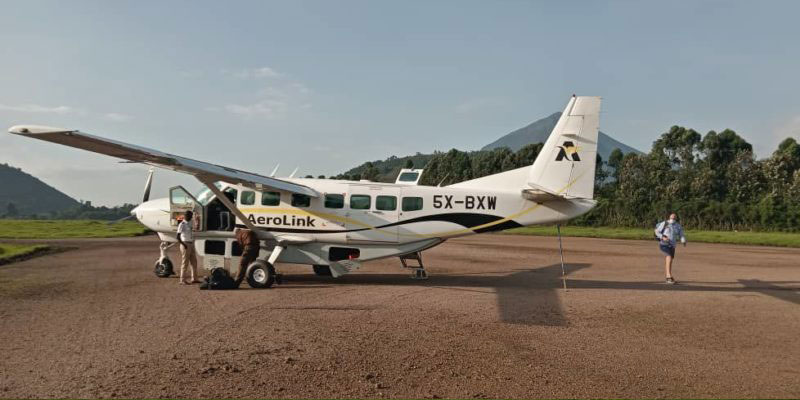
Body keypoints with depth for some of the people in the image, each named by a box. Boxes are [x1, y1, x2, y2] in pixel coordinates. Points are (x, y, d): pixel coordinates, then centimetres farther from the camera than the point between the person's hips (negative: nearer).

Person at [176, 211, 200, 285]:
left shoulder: (190, 223, 12)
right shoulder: (182, 224, -12)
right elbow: (178, 236, -17)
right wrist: (183, 245, -21)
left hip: (191, 244, 8)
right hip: (185, 244, -8)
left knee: (194, 262, 10)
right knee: (185, 263, -5)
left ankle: (194, 279, 18)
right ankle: (182, 280, 0)